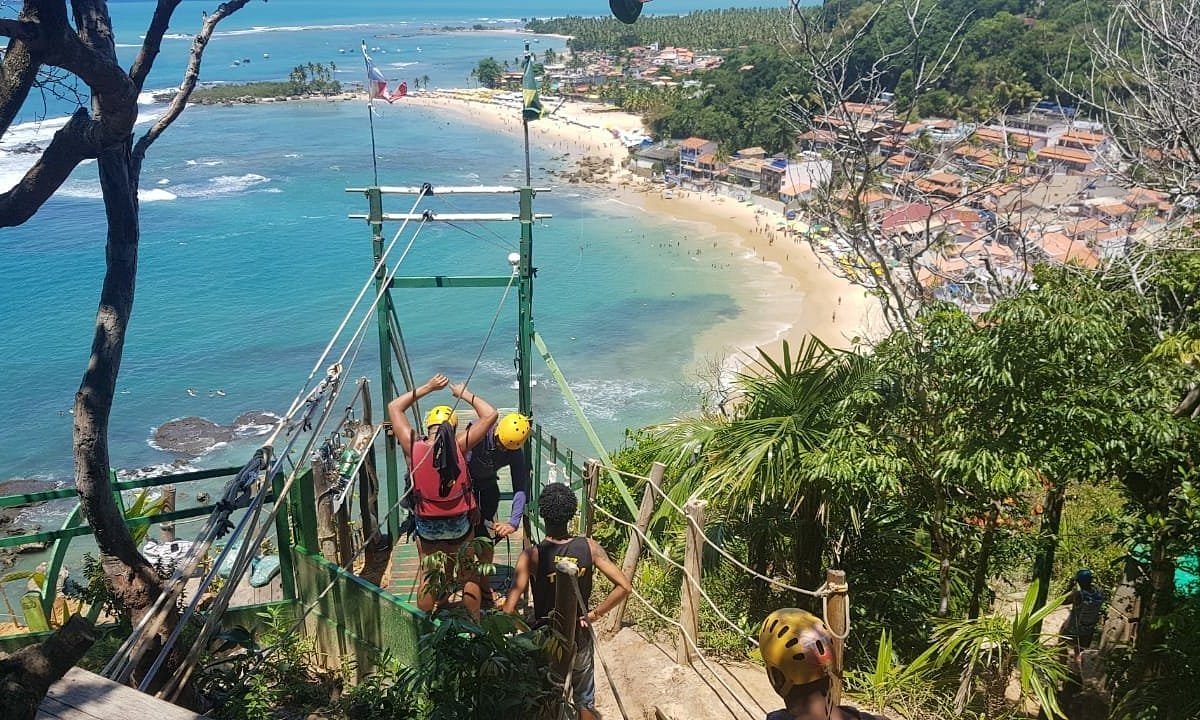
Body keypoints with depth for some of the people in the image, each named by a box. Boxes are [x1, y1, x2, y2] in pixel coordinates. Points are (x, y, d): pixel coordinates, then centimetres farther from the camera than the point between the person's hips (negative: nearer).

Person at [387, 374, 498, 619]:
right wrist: (465, 394, 0)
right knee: (468, 577, 18)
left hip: (427, 529, 1)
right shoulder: (460, 447, -19)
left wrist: (427, 388, 3)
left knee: (427, 577, 19)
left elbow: (394, 407, 0)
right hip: (460, 527, -1)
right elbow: (490, 415, -11)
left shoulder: (413, 447, -15)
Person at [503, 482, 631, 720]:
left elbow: (509, 609, -26)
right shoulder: (589, 547, -14)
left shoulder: (532, 555, -22)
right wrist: (593, 615, -6)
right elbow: (624, 586, -15)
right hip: (579, 637, 2)